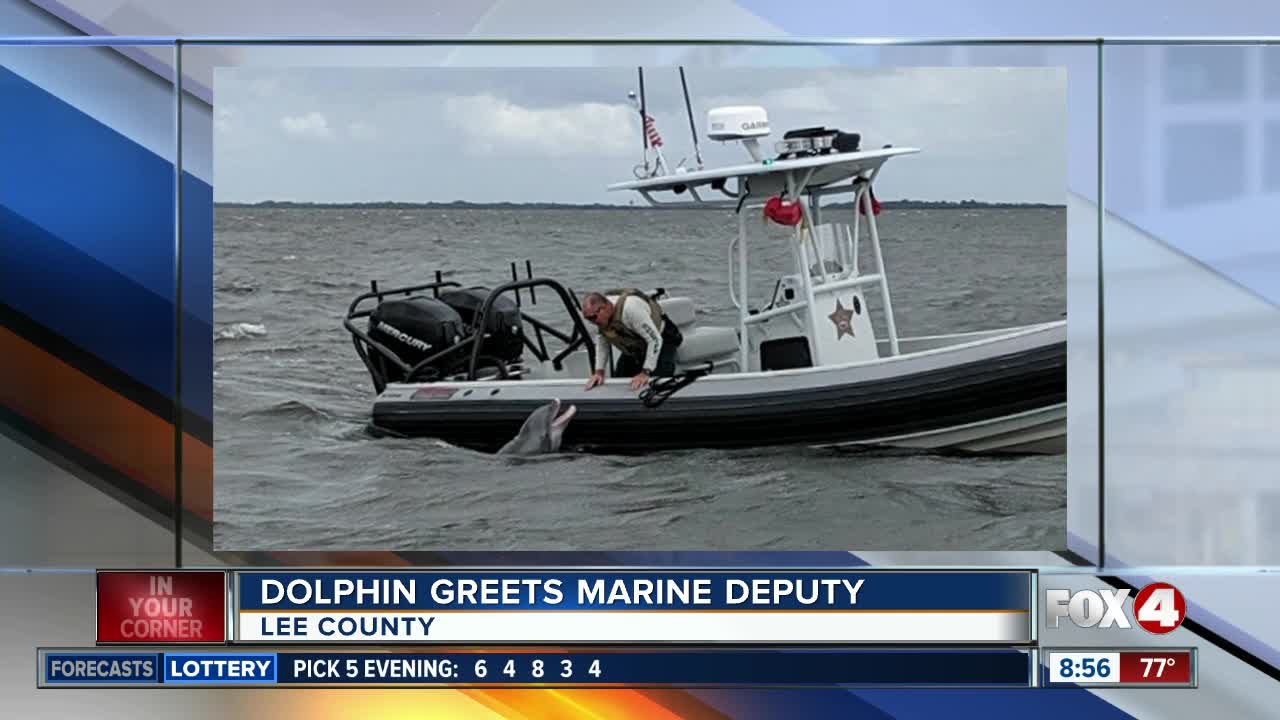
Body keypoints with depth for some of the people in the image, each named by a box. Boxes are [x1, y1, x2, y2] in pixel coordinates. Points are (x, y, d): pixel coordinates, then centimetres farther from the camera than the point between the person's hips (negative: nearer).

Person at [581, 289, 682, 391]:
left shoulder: (630, 308, -37)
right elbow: (602, 342, 2)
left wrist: (645, 373, -35)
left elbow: (655, 340, -35)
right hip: (632, 352, 7)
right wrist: (599, 372, -9)